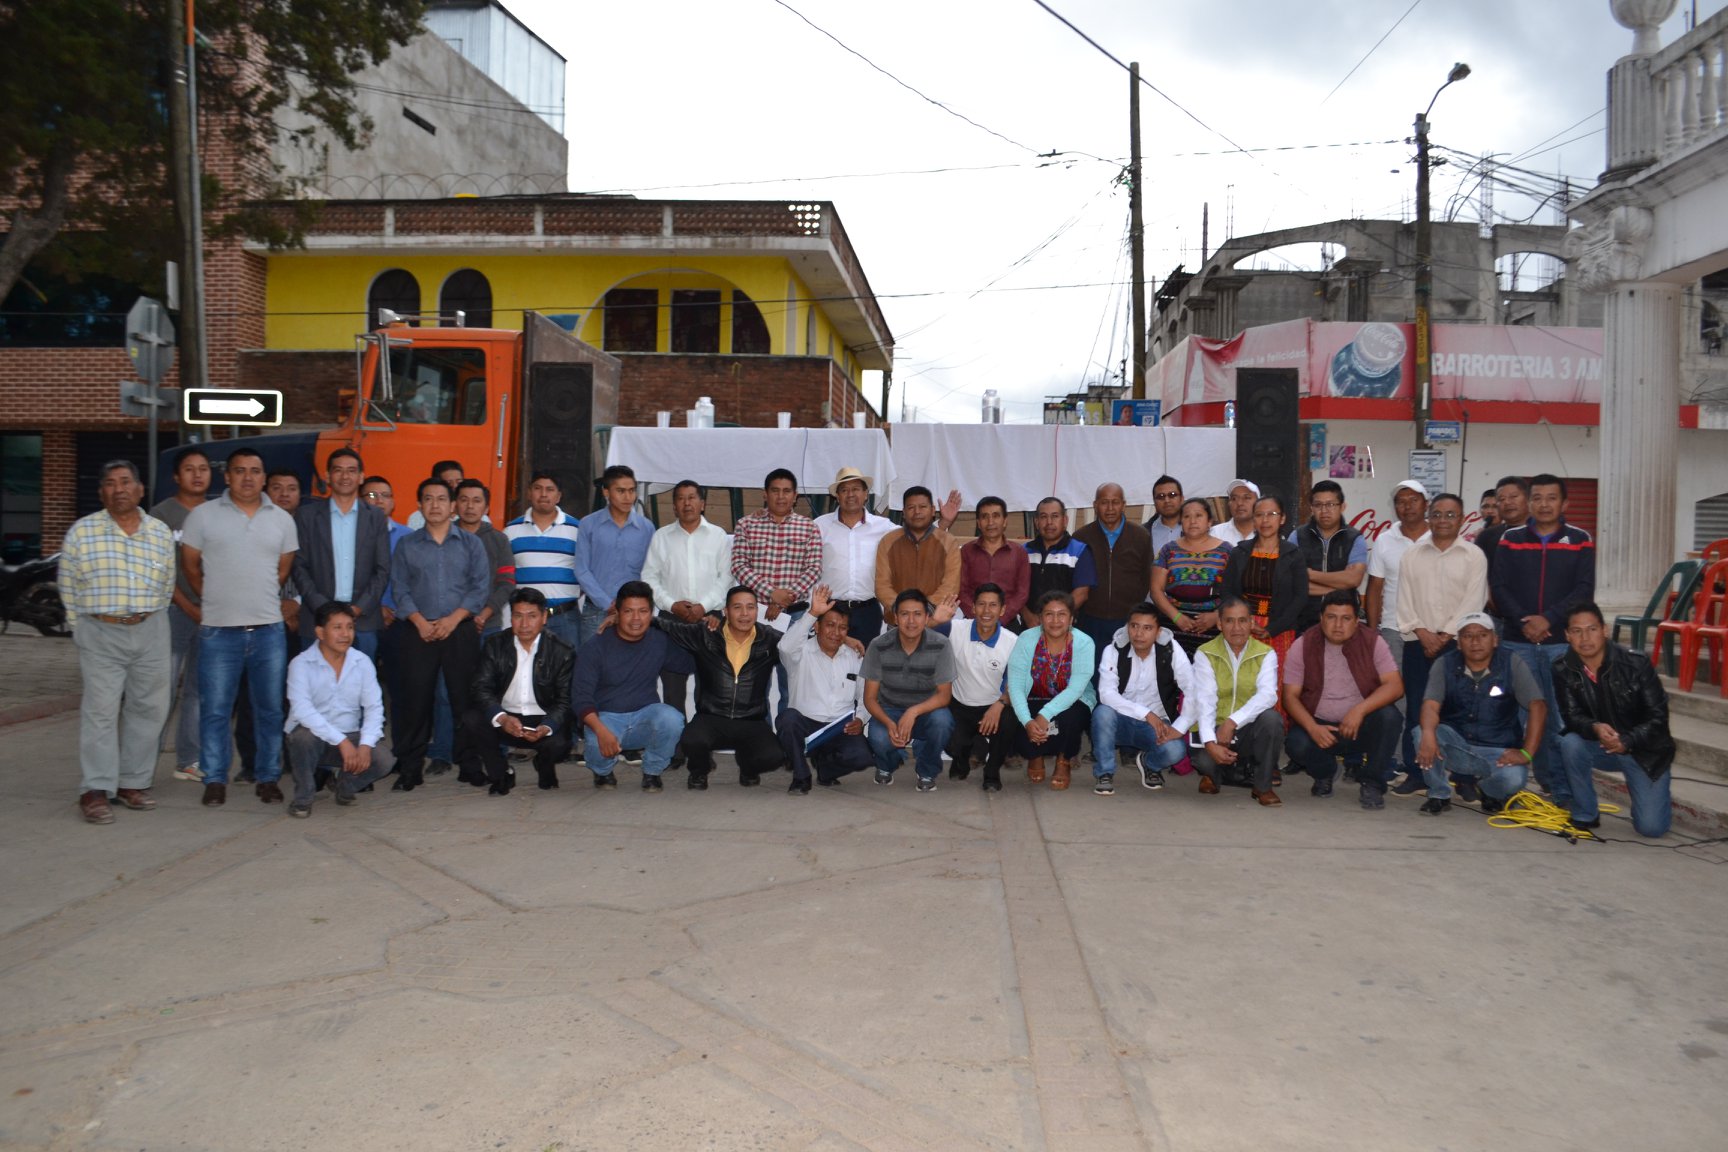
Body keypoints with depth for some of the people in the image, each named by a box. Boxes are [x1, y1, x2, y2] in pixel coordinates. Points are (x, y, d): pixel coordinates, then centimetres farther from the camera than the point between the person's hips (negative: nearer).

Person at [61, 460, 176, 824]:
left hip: (150, 633, 3)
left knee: (148, 709, 5)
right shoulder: (81, 532, 0)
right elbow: (68, 590, 6)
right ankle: (95, 791, 0)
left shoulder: (161, 533, 6)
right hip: (100, 634, -2)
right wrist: (84, 630, 6)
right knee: (100, 711, -5)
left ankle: (133, 783, 17)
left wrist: (148, 623, 9)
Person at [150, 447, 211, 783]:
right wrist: (189, 608, -10)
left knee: (198, 690, 9)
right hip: (174, 612, -4)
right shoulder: (162, 514, -1)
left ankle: (188, 761, 17)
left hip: (211, 614, 4)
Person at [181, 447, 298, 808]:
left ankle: (268, 778, 16)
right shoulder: (203, 515, 2)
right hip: (219, 630, -2)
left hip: (269, 629, 2)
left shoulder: (282, 519, 8)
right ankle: (215, 780, 13)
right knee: (215, 710, 2)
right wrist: (215, 600, 10)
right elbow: (190, 564, 8)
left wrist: (259, 599, 11)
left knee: (270, 709, 6)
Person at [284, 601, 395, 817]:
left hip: (350, 737, 3)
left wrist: (365, 745, -21)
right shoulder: (301, 664, -11)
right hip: (314, 736, -3)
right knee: (304, 736, -37)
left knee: (384, 760, -23)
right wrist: (342, 742, -30)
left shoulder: (362, 662, 1)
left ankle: (343, 785, 12)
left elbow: (374, 707, -3)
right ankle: (303, 797, -8)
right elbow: (302, 710, -23)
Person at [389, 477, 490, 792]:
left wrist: (453, 619, -10)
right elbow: (399, 588, 5)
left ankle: (469, 765, 6)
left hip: (460, 631, 0)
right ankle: (410, 768, 6)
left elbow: (481, 586, 1)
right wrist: (420, 621, -10)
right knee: (414, 698, -1)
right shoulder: (406, 546, 12)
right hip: (417, 632, 1)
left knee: (465, 697, -1)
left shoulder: (471, 544, 9)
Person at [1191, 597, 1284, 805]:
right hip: (1215, 729, -1)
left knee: (1270, 717, -31)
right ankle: (1212, 773, 11)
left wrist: (1232, 721, -33)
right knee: (1205, 760, -32)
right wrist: (1210, 742, -29)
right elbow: (1204, 701, -14)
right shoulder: (1205, 654, -3)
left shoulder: (1266, 654, -2)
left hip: (1250, 729, 1)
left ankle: (1263, 785, -9)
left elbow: (1268, 694, -20)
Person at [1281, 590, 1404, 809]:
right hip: (1319, 727, 0)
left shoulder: (1372, 642, -5)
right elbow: (1291, 695, -6)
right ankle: (1324, 772, 8)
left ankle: (1372, 783, -7)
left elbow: (1395, 686, -13)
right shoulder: (1303, 645, -5)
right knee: (1297, 744, -30)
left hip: (1361, 726, 0)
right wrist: (1312, 728, -23)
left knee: (1389, 716, -29)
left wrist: (1359, 710, -28)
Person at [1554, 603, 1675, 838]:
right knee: (1570, 744, -32)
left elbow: (1657, 716, -14)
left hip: (1646, 750, -2)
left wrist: (1627, 742, -30)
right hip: (1601, 748, 2)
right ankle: (1585, 816, -11)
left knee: (1651, 827, -12)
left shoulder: (1636, 665, -18)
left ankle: (1660, 798, 27)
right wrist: (1595, 728, -36)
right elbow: (1571, 716, -13)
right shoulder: (1563, 670, -11)